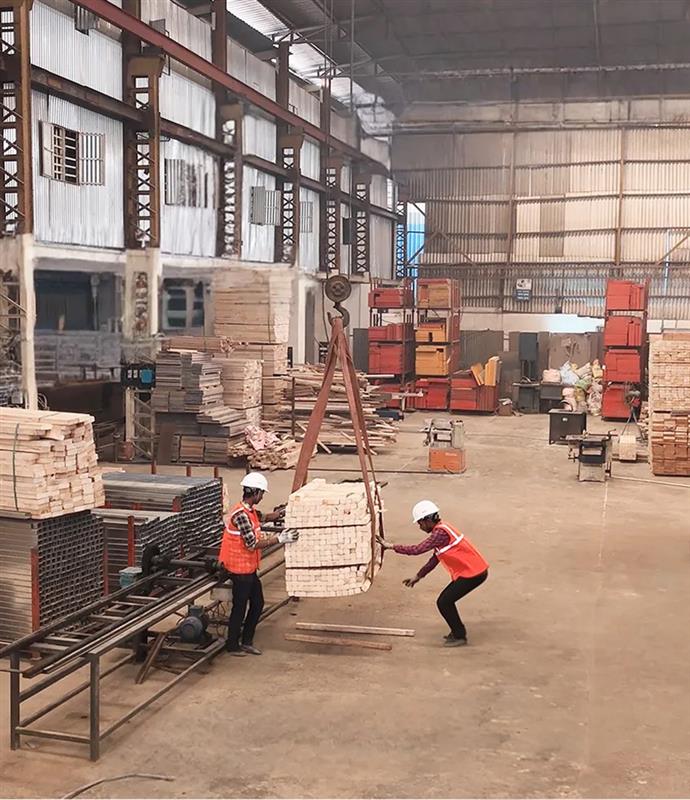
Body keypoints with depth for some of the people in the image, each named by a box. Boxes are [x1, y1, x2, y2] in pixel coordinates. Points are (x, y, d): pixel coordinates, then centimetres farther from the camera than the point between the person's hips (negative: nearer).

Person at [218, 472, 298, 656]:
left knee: (257, 604, 15)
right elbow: (253, 544, -27)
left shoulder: (250, 510, 7)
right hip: (240, 569, -10)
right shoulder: (240, 514, -24)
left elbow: (264, 517, 27)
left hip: (250, 568, 10)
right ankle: (232, 645, 18)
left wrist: (282, 511, 12)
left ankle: (247, 641, 26)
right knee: (240, 607, 3)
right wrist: (279, 539, -25)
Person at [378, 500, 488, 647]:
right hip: (473, 570, 10)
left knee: (444, 602, -4)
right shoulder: (440, 529, 12)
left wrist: (391, 546, -18)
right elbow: (435, 559, 17)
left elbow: (417, 549, -25)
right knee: (446, 600, 16)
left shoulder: (441, 532, -20)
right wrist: (417, 576, 17)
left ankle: (459, 636, 8)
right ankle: (458, 631, 28)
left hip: (473, 573, -10)